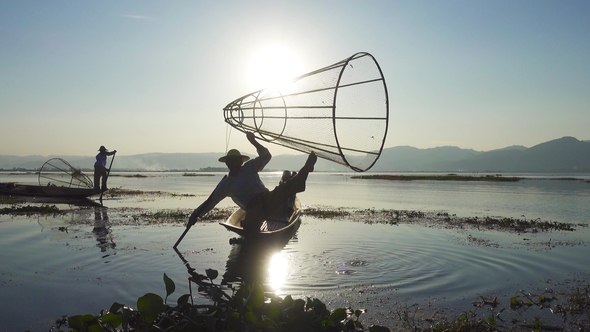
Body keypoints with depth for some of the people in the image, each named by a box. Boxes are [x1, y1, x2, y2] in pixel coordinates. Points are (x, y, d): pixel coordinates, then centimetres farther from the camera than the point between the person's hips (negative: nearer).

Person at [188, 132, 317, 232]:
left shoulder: (249, 167, 12)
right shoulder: (225, 183, 14)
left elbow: (266, 156, 2)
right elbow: (210, 201, 17)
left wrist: (253, 142, -6)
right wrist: (196, 215, 11)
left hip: (268, 200, -2)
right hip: (253, 210, 2)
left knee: (286, 188, -28)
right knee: (249, 227, -36)